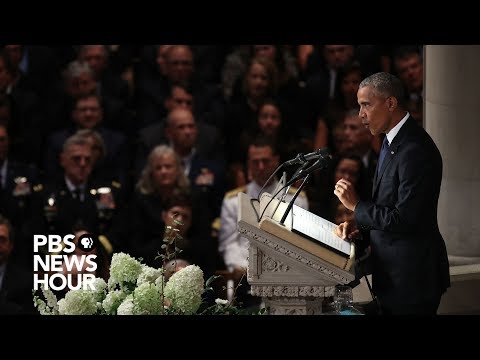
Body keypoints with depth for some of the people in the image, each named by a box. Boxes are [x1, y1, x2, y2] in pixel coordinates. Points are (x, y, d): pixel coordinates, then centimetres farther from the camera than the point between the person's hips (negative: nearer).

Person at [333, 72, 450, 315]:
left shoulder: (415, 151, -21)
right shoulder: (393, 141, 11)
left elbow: (404, 219, -24)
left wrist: (356, 205, -13)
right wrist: (360, 227, 2)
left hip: (411, 275, -10)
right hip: (392, 271, 10)